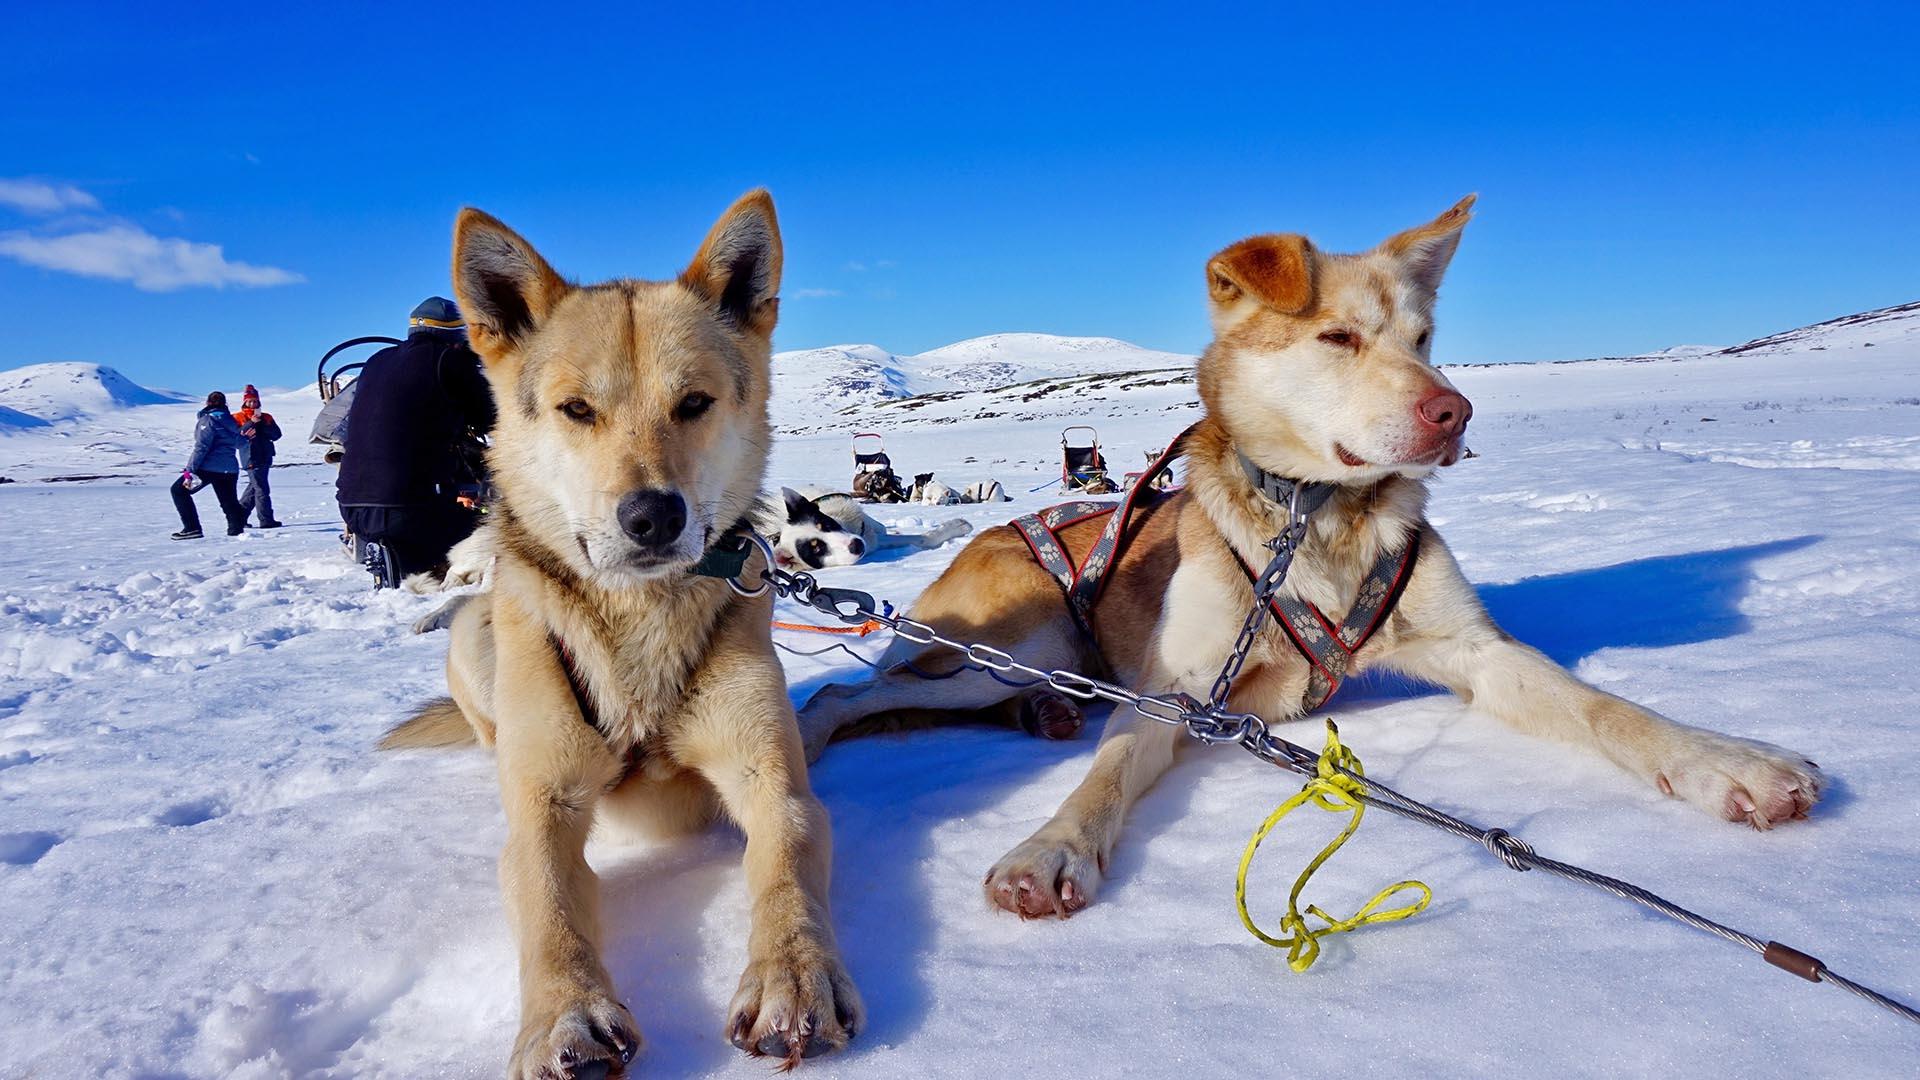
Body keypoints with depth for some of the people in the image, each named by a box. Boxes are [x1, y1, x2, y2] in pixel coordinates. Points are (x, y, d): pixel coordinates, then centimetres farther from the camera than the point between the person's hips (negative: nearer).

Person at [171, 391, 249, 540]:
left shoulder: (207, 420, -8)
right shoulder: (230, 420, 10)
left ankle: (192, 528, -3)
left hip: (209, 467, -6)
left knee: (179, 490, 5)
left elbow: (201, 447, -16)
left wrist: (190, 470, -16)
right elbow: (240, 442, 22)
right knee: (229, 502, 16)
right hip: (230, 469, 6)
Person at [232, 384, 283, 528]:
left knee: (254, 487, 13)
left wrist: (263, 424, -10)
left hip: (265, 458, 6)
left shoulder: (266, 417, 14)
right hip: (251, 459, -6)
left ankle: (239, 515, 26)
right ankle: (266, 520, -10)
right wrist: (251, 423, -19)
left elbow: (276, 435, 3)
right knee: (262, 489, -10)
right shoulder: (237, 418, 3)